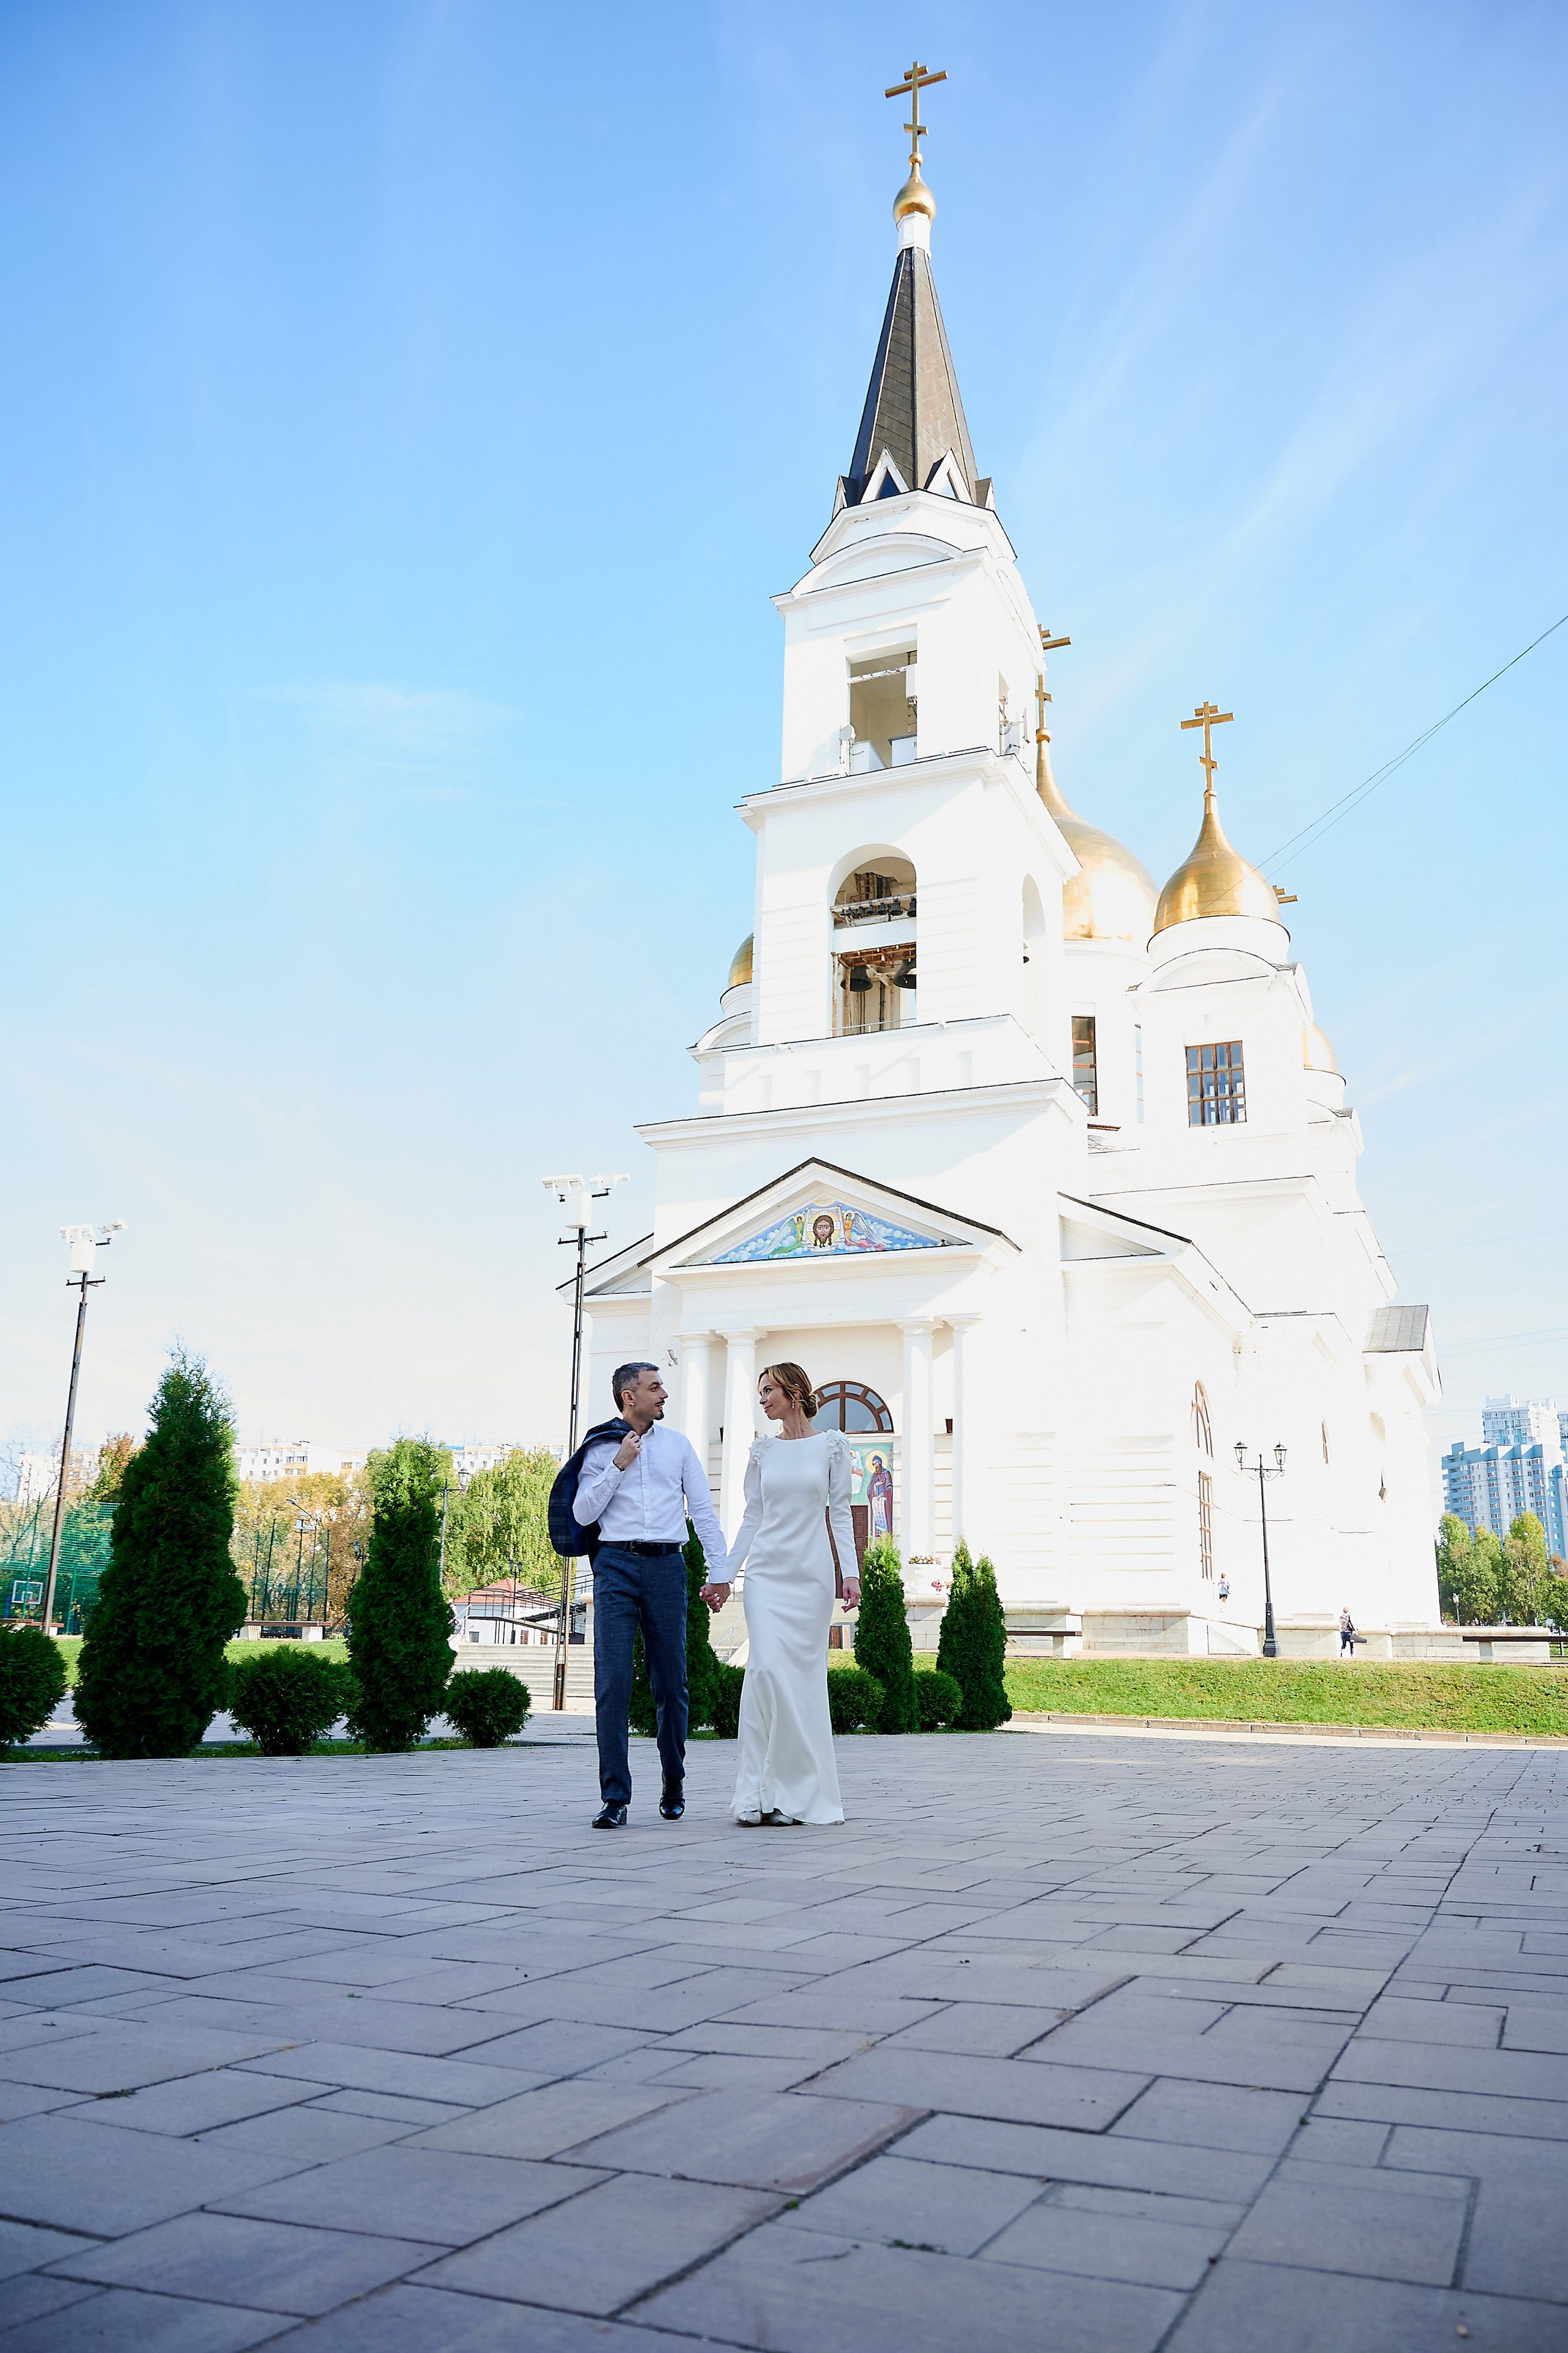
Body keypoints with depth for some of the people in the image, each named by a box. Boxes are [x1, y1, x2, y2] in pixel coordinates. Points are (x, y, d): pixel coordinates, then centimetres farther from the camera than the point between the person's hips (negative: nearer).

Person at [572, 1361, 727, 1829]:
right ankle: (614, 1797, -5)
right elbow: (582, 1514, 0)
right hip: (617, 1566, -2)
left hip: (667, 1566, 2)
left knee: (671, 1682, 6)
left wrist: (720, 1570, 6)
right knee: (613, 1681, -9)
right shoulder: (600, 1449, 9)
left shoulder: (678, 1445, 14)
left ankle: (673, 1781, 25)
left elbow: (703, 1510, 13)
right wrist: (617, 1466, -7)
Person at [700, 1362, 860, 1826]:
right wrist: (724, 1574, 9)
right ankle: (759, 1792, -8)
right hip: (767, 1570, 2)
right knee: (767, 1667, -13)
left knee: (803, 1675, 0)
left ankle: (797, 1792, 11)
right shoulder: (763, 1450, 10)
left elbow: (840, 1513, 1)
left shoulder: (832, 1445, 3)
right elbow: (752, 1517, 12)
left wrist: (851, 1573, -8)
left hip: (812, 1572, -1)